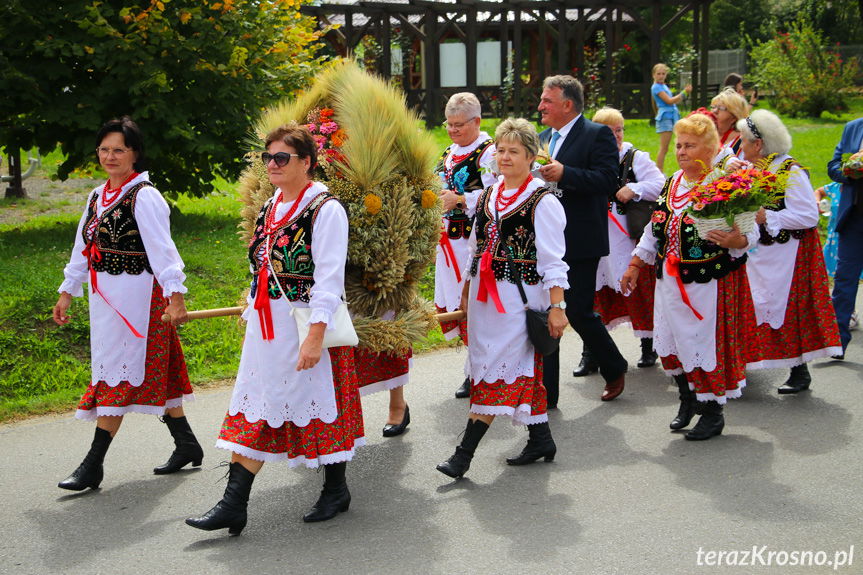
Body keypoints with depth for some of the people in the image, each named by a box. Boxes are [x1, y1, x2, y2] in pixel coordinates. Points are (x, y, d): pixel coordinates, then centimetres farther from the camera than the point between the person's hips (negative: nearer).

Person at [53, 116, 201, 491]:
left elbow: (162, 249, -19)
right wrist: (67, 292, 20)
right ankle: (186, 445, 24)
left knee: (118, 374, -6)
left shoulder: (144, 197, -11)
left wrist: (175, 295, -26)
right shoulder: (97, 197, 13)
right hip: (104, 297, 8)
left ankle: (93, 466, -3)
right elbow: (83, 247, 19)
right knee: (154, 374, 13)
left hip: (136, 295, -8)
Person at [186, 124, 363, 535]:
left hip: (309, 325, -7)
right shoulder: (270, 208, 12)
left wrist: (315, 336, -23)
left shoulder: (325, 209, -13)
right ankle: (234, 505, 3)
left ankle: (336, 489, 25)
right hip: (266, 325, 7)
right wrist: (253, 311, 20)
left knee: (321, 403, 6)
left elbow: (329, 278, -18)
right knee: (255, 408, 3)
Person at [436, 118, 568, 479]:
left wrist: (556, 307, -14)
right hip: (484, 295, 7)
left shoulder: (542, 202, -8)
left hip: (520, 294, -7)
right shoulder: (488, 197, 12)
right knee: (523, 369, 12)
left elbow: (552, 260, -10)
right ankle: (541, 439, 23)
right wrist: (466, 292, 21)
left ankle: (465, 453, -9)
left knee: (497, 369, -8)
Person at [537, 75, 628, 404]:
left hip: (579, 244, -7)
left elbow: (608, 181, -20)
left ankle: (615, 369, 25)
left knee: (578, 312, -2)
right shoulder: (543, 138, 15)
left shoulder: (597, 135, -8)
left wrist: (563, 174, -29)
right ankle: (546, 392, 14)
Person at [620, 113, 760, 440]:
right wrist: (635, 264, 19)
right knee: (671, 340, 11)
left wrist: (735, 241, -34)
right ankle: (687, 399, 31)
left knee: (708, 341, -2)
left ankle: (713, 412, 13)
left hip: (710, 281, -7)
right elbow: (655, 229, 19)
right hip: (670, 279, 7)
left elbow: (750, 232, -12)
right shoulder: (673, 182, 11)